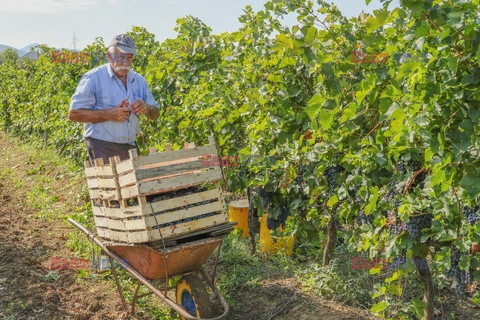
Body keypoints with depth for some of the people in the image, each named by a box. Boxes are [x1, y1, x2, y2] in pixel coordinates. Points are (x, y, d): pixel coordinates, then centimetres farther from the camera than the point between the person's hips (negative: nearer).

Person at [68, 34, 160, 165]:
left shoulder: (139, 80, 13)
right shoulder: (93, 78, -3)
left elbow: (155, 114, 18)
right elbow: (73, 113, -9)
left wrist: (146, 108, -7)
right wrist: (109, 115, -17)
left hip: (130, 147, 5)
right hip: (102, 148, -5)